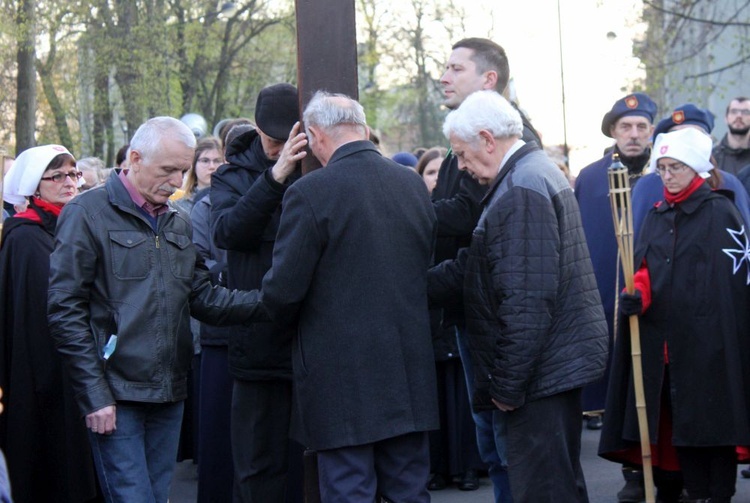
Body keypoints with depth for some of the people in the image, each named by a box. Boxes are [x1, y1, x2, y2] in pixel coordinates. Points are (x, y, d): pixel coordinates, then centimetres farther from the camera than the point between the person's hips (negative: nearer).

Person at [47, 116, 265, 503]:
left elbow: (202, 297, 13)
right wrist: (94, 395, -14)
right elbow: (65, 309, -10)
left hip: (168, 396, 7)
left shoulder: (178, 224, 16)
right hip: (115, 396, -7)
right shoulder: (88, 213, -6)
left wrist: (262, 303, -5)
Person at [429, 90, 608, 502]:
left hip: (541, 373, -11)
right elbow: (477, 264, 16)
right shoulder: (537, 171, 16)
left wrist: (508, 385, -18)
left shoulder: (521, 190, -18)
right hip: (562, 362, 11)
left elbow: (527, 301, -23)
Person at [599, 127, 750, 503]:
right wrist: (637, 296, -9)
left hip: (708, 342, -6)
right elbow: (642, 271, 14)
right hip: (662, 343, 6)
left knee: (712, 426, -3)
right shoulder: (656, 217, 15)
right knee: (680, 427, 9)